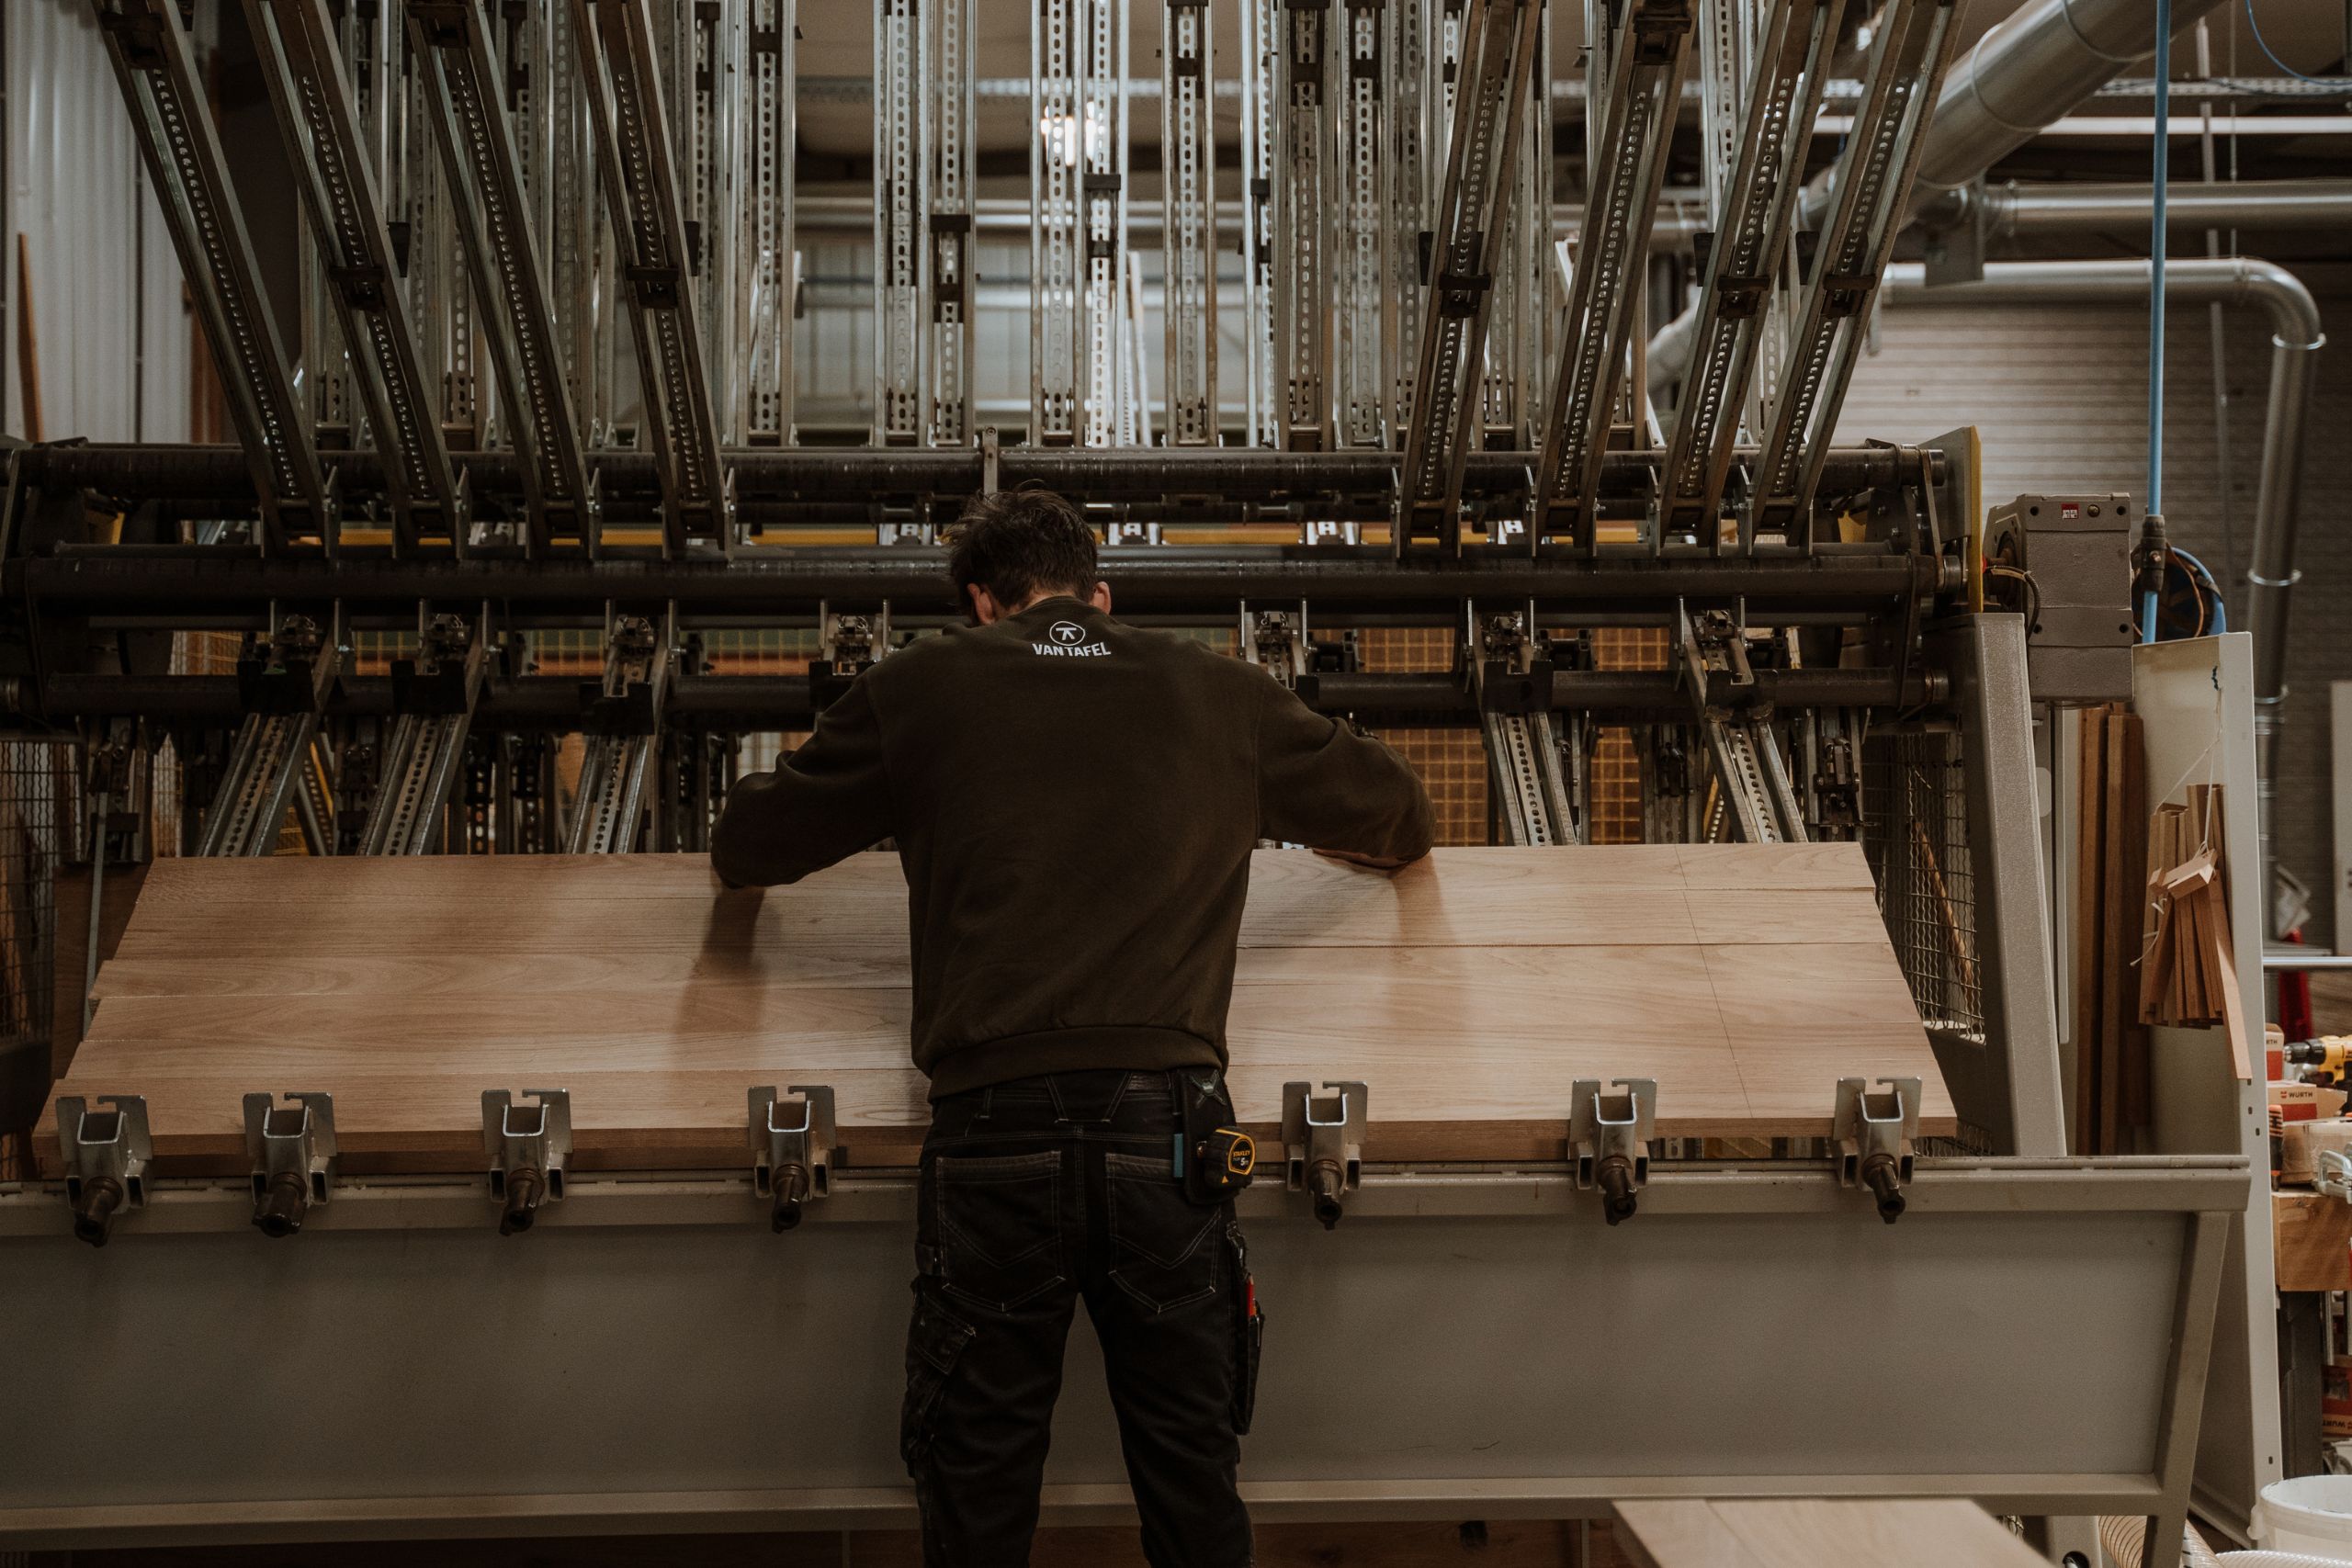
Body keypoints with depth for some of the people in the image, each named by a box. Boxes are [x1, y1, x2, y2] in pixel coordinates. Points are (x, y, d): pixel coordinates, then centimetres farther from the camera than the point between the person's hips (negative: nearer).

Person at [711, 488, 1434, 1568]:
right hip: (1167, 1127, 2)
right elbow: (1401, 819, 30)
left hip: (996, 1131, -1)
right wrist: (1235, 819, 50)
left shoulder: (919, 691, 10)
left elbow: (744, 850, 21)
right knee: (1194, 1480, 14)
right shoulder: (1220, 696, 15)